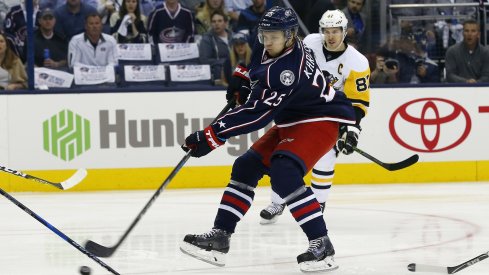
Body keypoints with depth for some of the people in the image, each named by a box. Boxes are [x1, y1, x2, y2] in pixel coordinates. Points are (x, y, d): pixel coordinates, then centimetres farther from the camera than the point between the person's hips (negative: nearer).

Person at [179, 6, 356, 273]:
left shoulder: (288, 71, -32)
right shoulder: (265, 48, -5)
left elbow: (256, 113, -34)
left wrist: (211, 136, -33)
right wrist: (241, 79, 13)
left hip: (319, 121, -10)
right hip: (289, 123, 10)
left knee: (284, 173, -28)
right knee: (246, 167, 3)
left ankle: (321, 244, -23)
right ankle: (220, 236, 7)